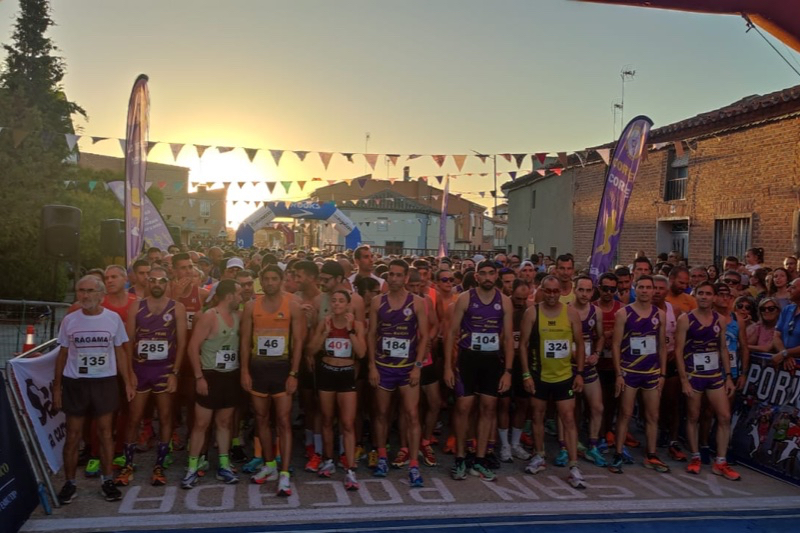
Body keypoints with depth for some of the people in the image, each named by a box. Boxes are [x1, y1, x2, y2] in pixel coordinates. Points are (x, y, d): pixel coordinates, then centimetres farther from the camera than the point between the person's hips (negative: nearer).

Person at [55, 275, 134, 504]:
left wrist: (128, 383, 0)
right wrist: (56, 387, 5)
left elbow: (119, 353, 4)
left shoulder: (113, 318, -2)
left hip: (105, 382, 0)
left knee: (105, 431, 5)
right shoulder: (69, 320, 0)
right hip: (74, 383, 1)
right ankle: (69, 483, 15)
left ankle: (106, 480, 14)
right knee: (73, 434, 4)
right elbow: (62, 355, 7)